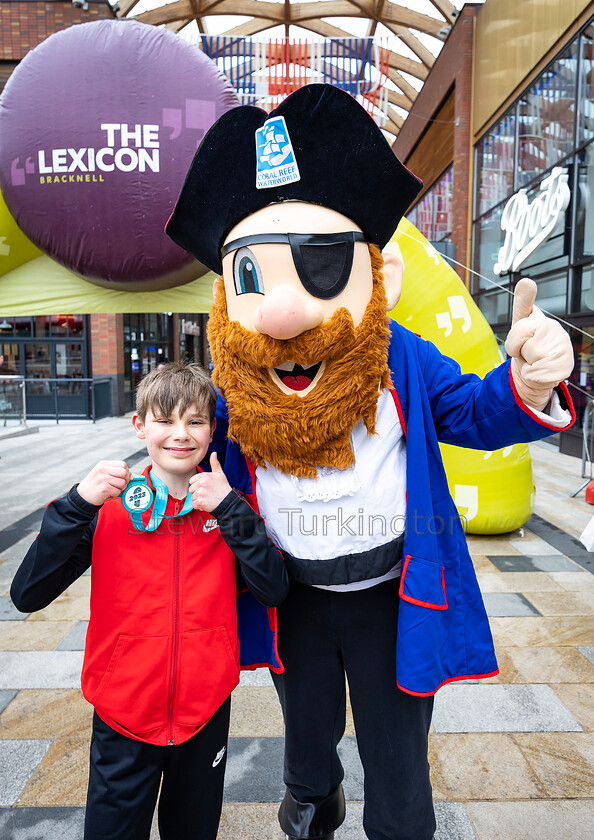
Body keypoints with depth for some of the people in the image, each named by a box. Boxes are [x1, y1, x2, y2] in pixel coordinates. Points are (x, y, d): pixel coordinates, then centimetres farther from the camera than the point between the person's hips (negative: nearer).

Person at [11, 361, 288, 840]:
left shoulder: (227, 505, -5)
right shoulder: (109, 505, -9)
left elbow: (273, 590, -14)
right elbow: (27, 595, -13)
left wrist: (229, 509, -23)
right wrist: (78, 504, -24)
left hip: (206, 708, 2)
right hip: (123, 710, -1)